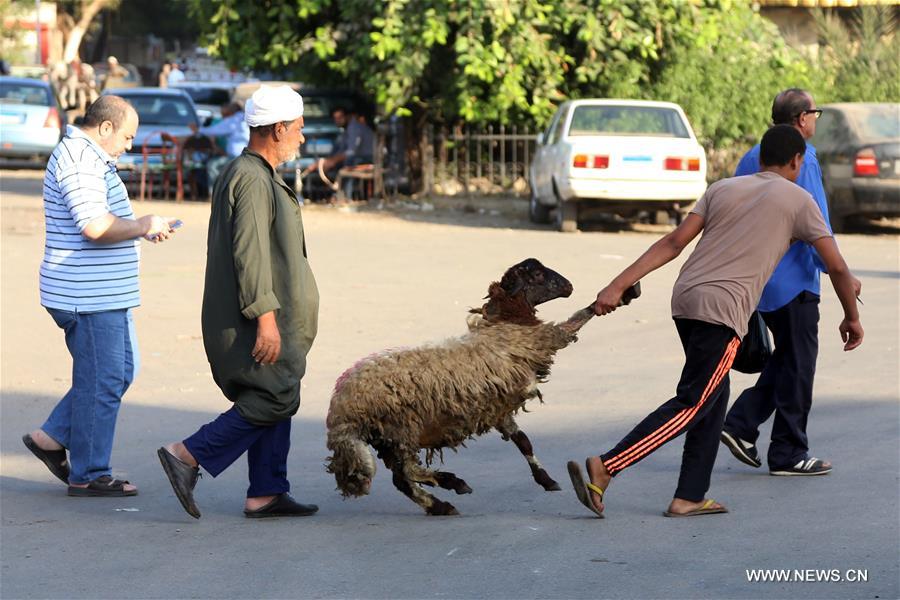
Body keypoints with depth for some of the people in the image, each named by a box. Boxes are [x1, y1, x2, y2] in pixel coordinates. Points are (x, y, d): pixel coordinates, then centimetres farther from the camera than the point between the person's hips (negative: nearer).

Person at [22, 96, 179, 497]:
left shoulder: (89, 158, 18)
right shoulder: (79, 160, -17)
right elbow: (96, 226, -28)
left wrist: (141, 230, 15)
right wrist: (144, 226, -14)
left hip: (103, 294, 11)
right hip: (90, 297, -11)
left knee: (120, 371, 17)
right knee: (101, 382, -3)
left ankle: (51, 438, 21)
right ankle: (88, 475, 5)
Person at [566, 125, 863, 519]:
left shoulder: (723, 188, 19)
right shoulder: (798, 201, 9)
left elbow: (674, 242, 9)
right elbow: (837, 268, 10)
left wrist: (619, 285, 5)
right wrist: (851, 317, 25)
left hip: (684, 299, 6)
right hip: (723, 310, -6)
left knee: (713, 397, 18)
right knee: (690, 404, -7)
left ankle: (689, 497, 14)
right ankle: (605, 468, -21)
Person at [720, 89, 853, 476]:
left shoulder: (752, 157, 12)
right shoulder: (801, 159, -14)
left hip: (756, 279, 8)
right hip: (792, 280, -8)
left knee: (785, 358, 18)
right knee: (797, 364, 1)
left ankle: (741, 423, 6)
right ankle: (788, 454, 5)